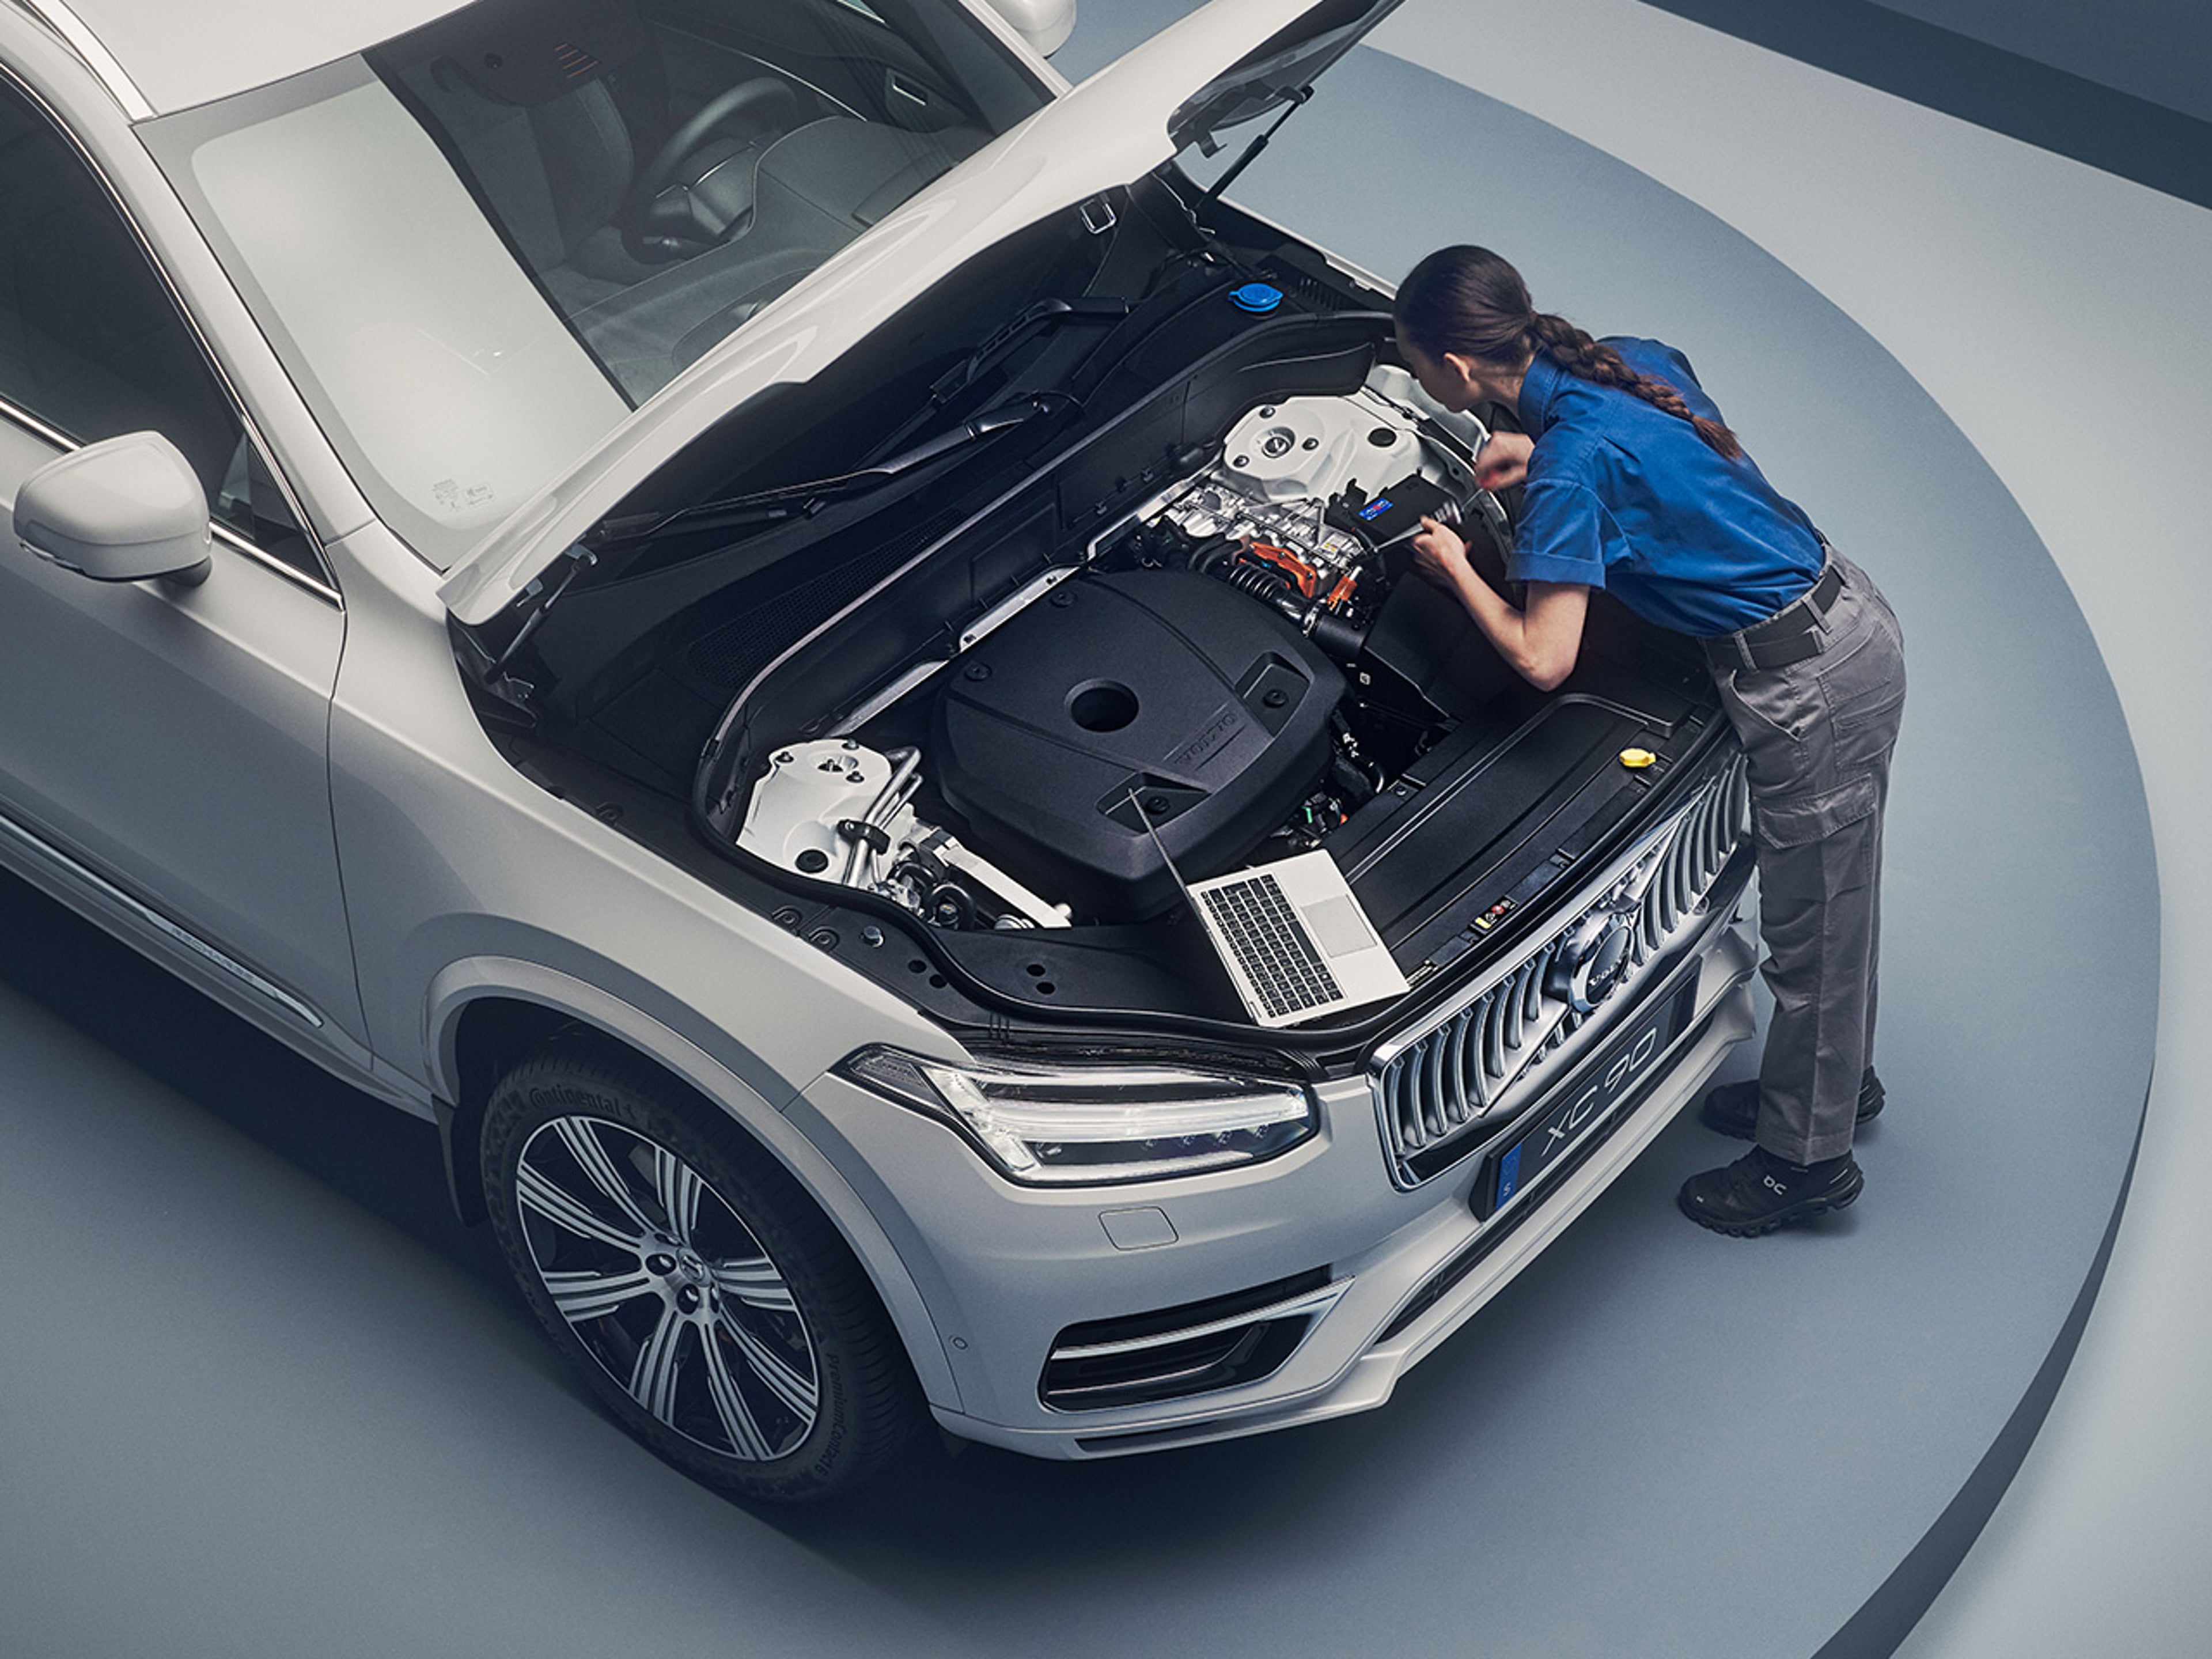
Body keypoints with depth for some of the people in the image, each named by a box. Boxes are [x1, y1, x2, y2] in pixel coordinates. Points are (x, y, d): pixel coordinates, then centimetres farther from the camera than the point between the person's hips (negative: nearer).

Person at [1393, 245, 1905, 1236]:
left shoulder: (1573, 464, -24)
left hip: (1805, 684, -9)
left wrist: (1456, 568, -5)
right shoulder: (1632, 362, 2)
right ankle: (1839, 1080, 46)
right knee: (1832, 901, 26)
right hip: (1850, 615, 9)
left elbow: (1542, 661, -23)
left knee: (1809, 930, 7)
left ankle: (1805, 1161, 24)